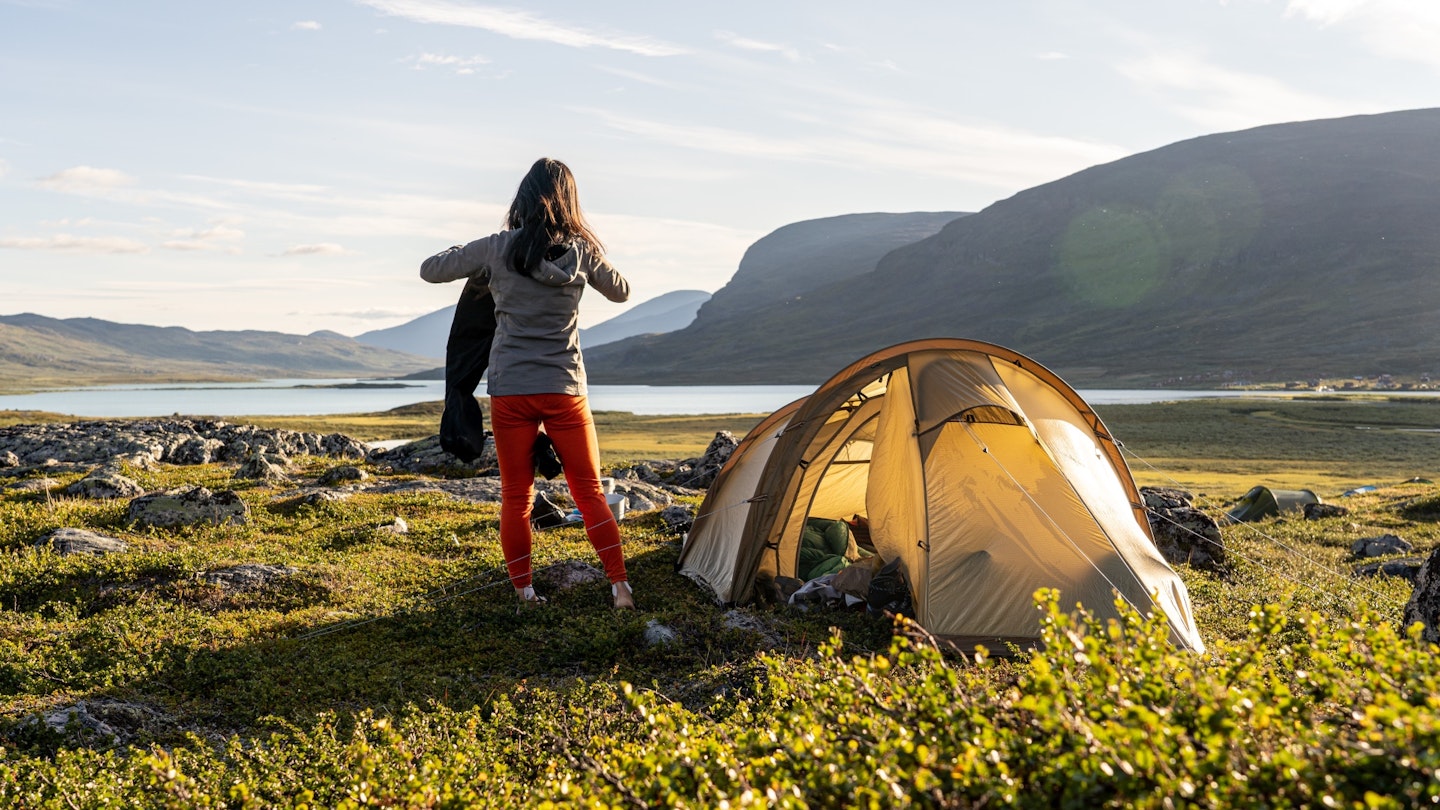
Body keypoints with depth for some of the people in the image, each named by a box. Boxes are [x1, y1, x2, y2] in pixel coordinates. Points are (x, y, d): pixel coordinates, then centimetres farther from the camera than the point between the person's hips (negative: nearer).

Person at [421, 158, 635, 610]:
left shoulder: (496, 249, -7)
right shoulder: (582, 251, -2)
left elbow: (429, 270, 6)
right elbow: (621, 291, 16)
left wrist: (465, 259, 22)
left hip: (510, 392, -1)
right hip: (565, 392, 1)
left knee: (516, 496, 12)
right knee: (589, 491, 12)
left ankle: (523, 592, 16)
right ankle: (620, 586, 9)